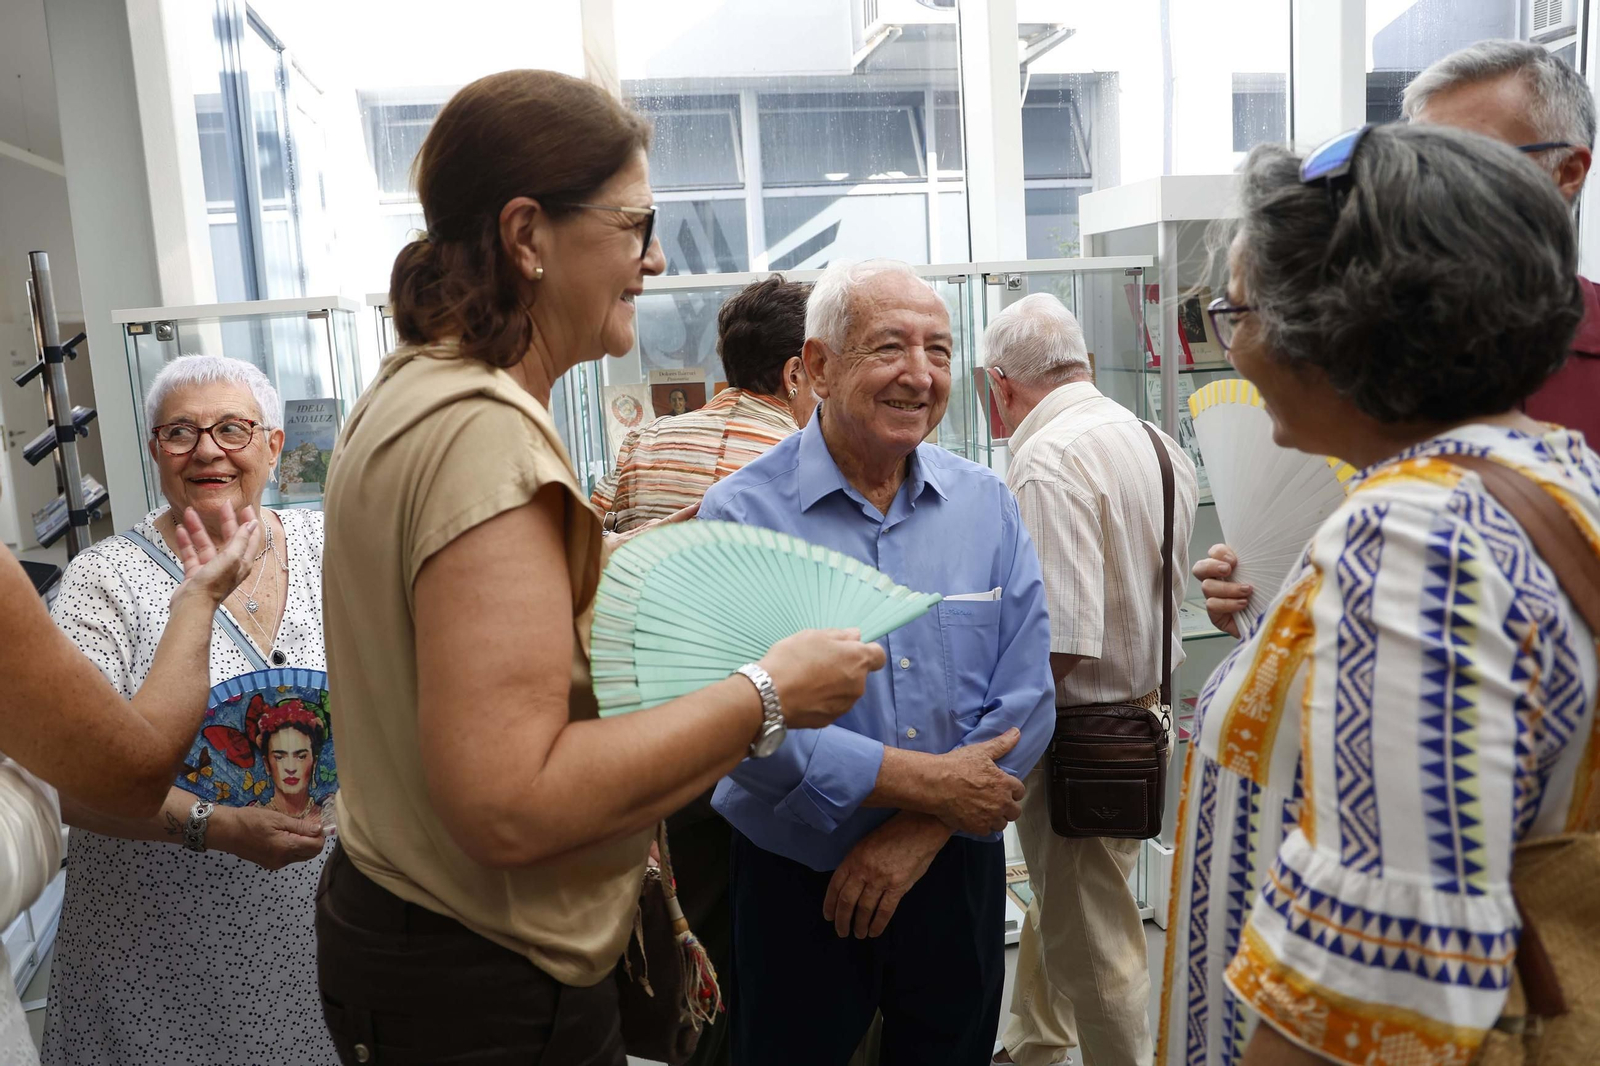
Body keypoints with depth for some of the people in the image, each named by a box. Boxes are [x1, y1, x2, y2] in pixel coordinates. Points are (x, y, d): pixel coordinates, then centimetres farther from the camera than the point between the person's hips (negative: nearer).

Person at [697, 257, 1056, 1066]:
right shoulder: (743, 513, -13)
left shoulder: (987, 505, 0)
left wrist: (925, 830, -13)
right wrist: (924, 781, -20)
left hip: (956, 872, 4)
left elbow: (1026, 697, -4)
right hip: (796, 885, -3)